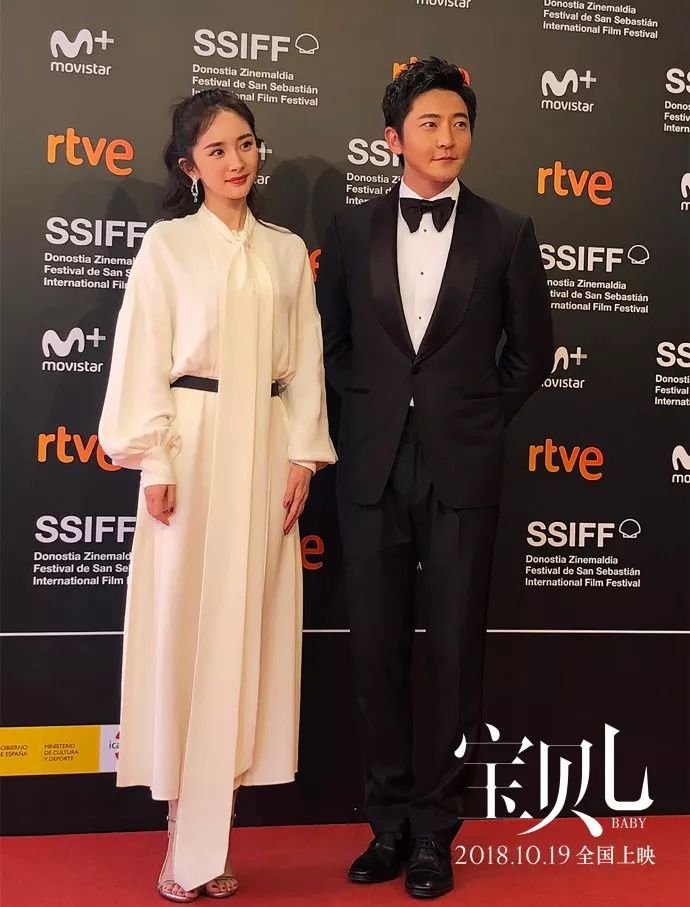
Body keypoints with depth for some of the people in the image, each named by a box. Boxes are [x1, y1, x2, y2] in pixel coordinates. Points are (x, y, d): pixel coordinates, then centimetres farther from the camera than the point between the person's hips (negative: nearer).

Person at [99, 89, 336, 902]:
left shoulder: (288, 251, 12)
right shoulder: (167, 244, 3)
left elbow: (306, 362, 10)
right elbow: (144, 360, -2)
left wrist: (304, 455, 2)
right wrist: (154, 462, -10)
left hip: (265, 447, 3)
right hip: (193, 444, -3)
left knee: (244, 626, 4)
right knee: (184, 625, -1)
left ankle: (204, 834, 16)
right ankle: (190, 840, 13)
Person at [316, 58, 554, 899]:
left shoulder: (507, 232, 2)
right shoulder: (351, 229, 7)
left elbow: (531, 350, 9)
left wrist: (477, 415, 6)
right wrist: (374, 406, 7)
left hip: (462, 469, -1)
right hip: (371, 466, 2)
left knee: (454, 651, 3)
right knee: (377, 648, 7)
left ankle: (435, 828, 18)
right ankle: (389, 821, 22)